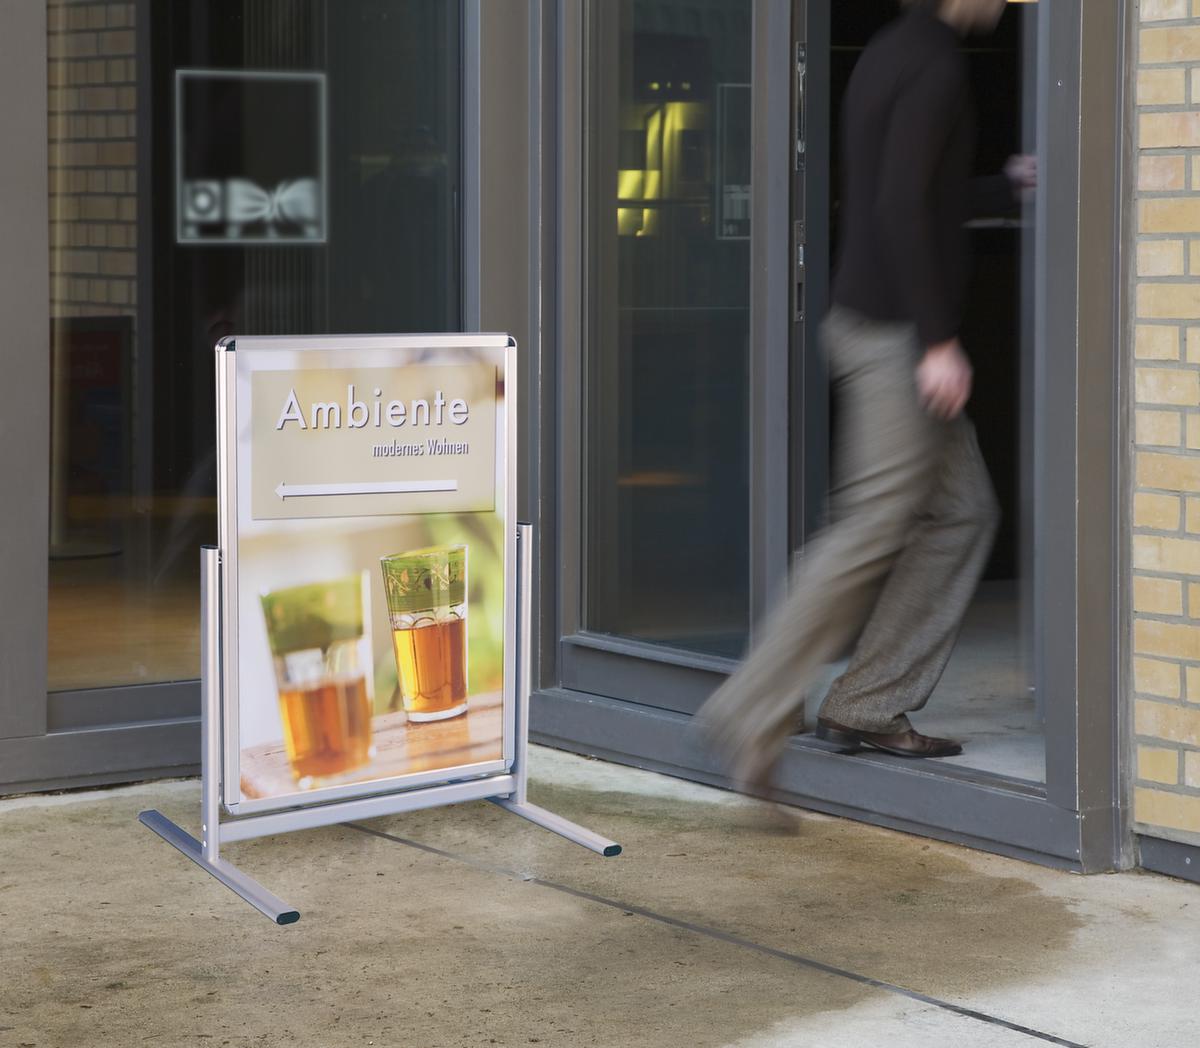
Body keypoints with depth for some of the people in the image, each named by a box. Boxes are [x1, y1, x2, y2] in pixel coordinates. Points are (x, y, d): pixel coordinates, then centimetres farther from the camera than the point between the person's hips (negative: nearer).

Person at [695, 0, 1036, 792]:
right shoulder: (935, 65, -14)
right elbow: (901, 205, -23)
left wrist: (1011, 187, 30)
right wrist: (936, 341, -23)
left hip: (883, 325, 10)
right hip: (895, 331, -10)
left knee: (962, 510, 11)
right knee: (874, 527, -8)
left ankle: (868, 707, 12)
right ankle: (754, 711, -5)